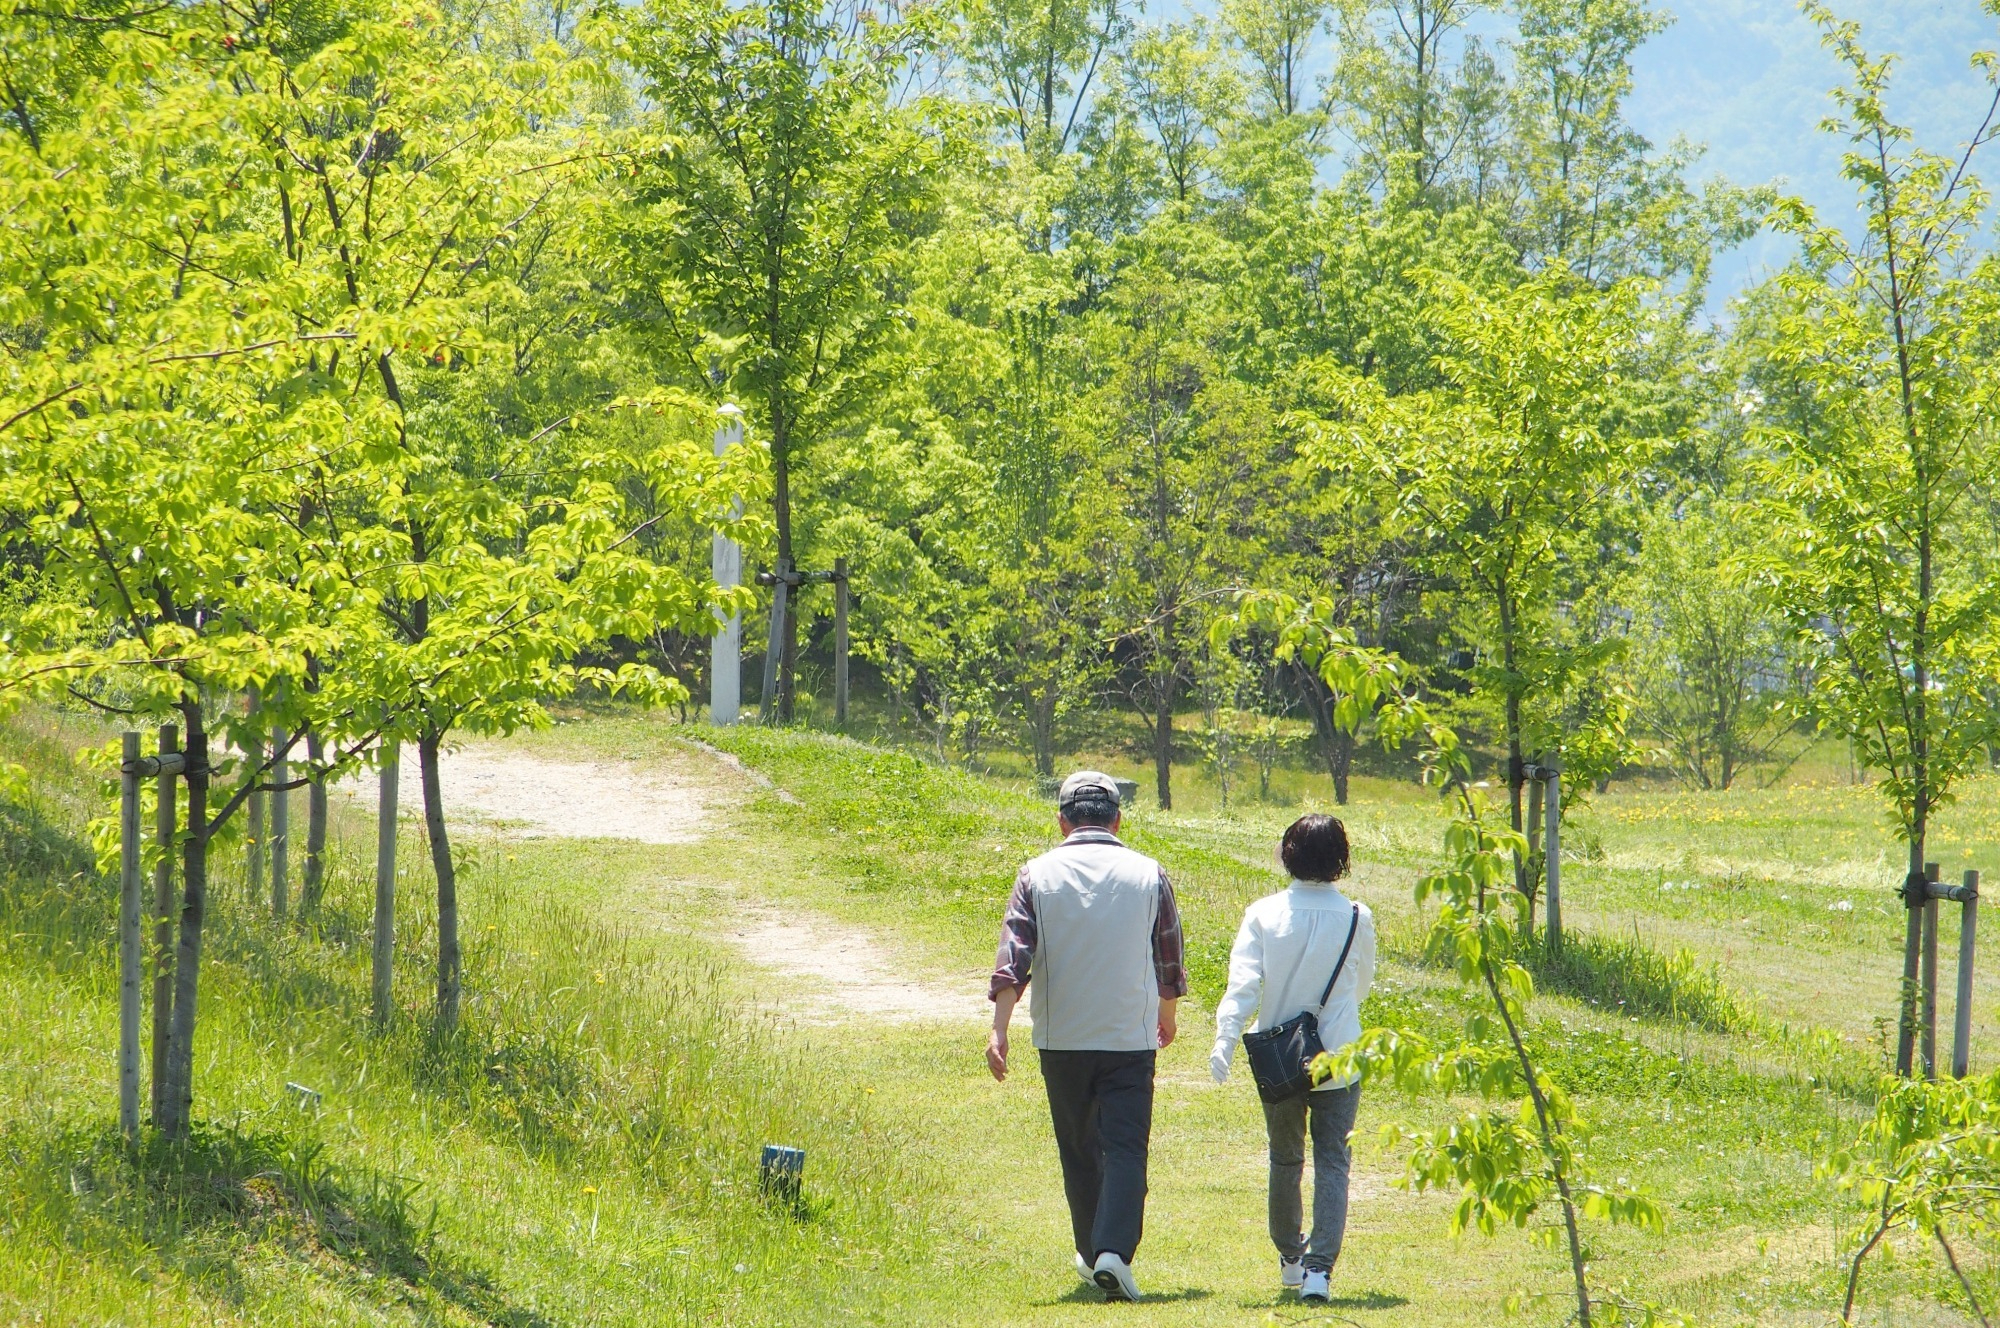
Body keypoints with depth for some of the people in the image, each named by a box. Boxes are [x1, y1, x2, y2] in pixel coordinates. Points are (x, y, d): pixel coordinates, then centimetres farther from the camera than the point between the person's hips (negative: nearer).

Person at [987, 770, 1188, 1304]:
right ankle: (1114, 1250, -22)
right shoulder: (1148, 874, 1)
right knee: (1126, 1148, -4)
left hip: (1061, 1038, 1)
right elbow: (1169, 959, 10)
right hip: (1130, 1035, -1)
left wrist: (999, 1029, -13)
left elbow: (1013, 957, -10)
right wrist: (1167, 1016, 28)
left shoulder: (1038, 875, -1)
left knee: (1079, 1149, 16)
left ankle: (1091, 1253, 26)